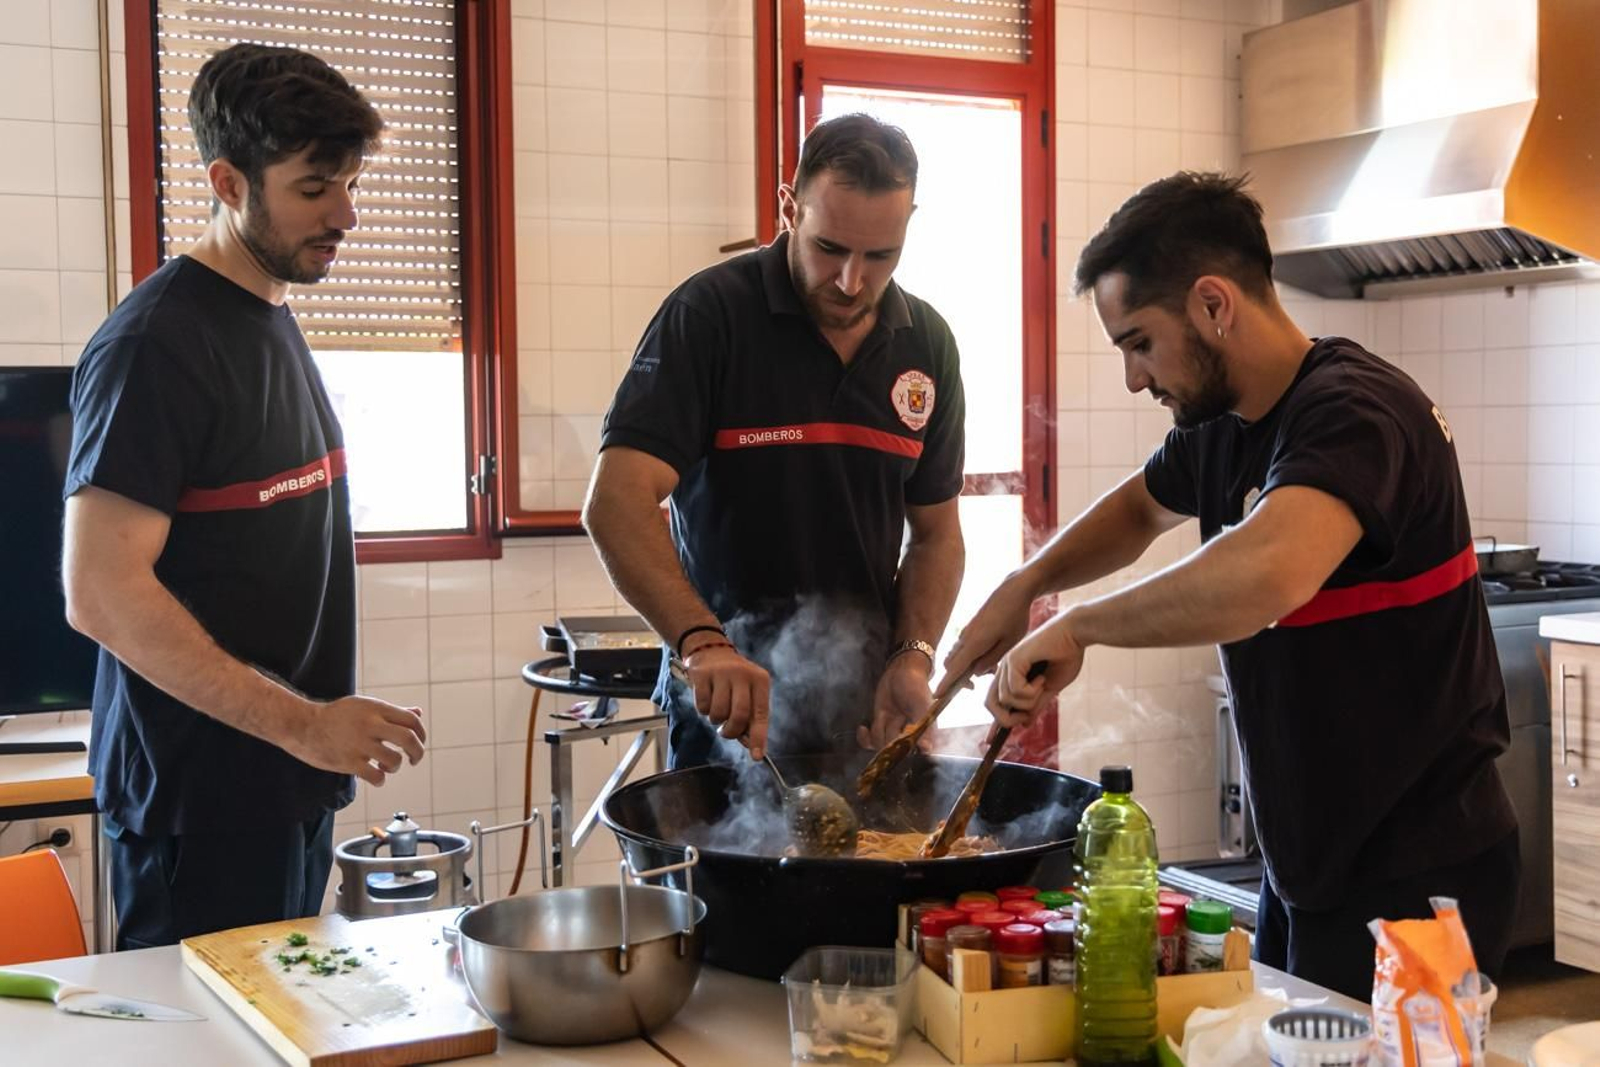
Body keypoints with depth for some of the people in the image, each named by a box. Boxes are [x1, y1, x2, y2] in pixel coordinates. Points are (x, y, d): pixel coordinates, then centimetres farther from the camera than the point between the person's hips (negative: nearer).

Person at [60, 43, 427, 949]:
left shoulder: (273, 320, 11)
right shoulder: (156, 343, -16)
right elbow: (102, 592, -21)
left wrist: (320, 739, 15)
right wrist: (301, 723, -22)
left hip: (290, 786, 8)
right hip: (204, 797, -8)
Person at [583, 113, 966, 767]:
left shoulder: (926, 343, 2)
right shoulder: (709, 313, -13)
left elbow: (936, 533, 9)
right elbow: (617, 505, -22)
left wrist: (913, 658, -8)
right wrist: (702, 641, -37)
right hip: (728, 712, -4)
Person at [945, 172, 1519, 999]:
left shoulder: (1354, 412, -24)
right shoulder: (1220, 426, 3)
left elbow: (1267, 573, -44)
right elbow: (1140, 507, 24)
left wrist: (1076, 625, -29)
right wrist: (1025, 584, 5)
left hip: (1411, 878, -9)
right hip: (1305, 864, 9)